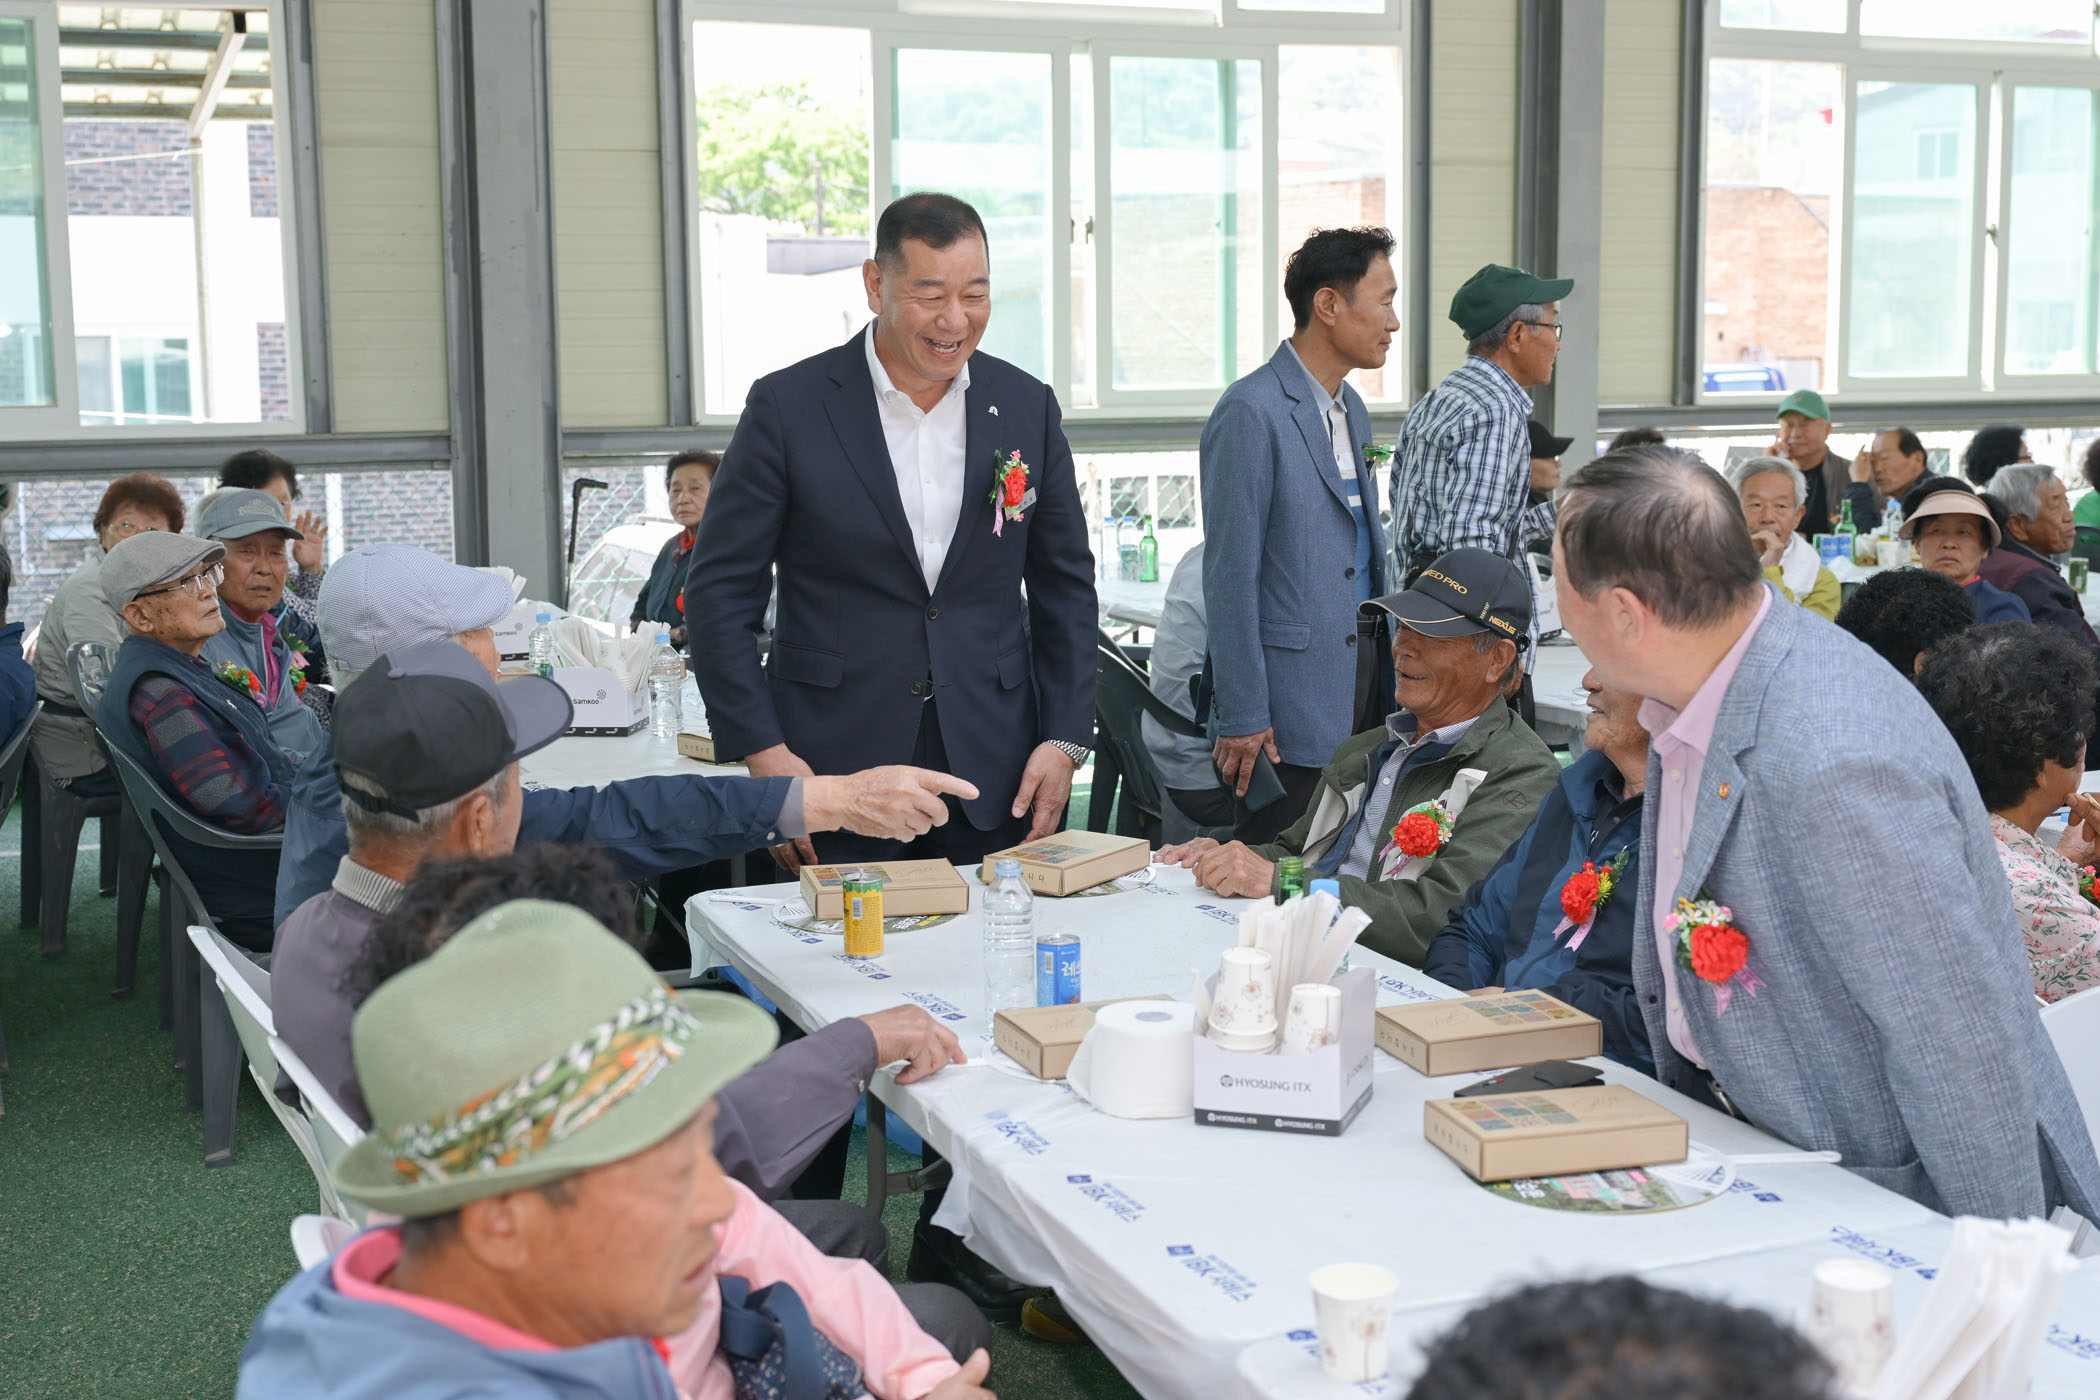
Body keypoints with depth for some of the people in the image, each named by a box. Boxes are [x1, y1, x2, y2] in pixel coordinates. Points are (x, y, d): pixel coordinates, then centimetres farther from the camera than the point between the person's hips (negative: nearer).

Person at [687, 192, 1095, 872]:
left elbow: (1066, 587, 12)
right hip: (831, 775, -2)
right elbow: (719, 591, -3)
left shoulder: (1027, 407, 5)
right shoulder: (788, 407, -5)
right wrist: (764, 752, -10)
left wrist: (1065, 739, 2)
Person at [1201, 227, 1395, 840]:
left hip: (1357, 709, 8)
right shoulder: (1250, 412, -13)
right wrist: (1241, 717, -16)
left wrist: (1391, 688, 17)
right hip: (1286, 721, -8)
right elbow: (1230, 576, -15)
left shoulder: (1350, 408, 15)